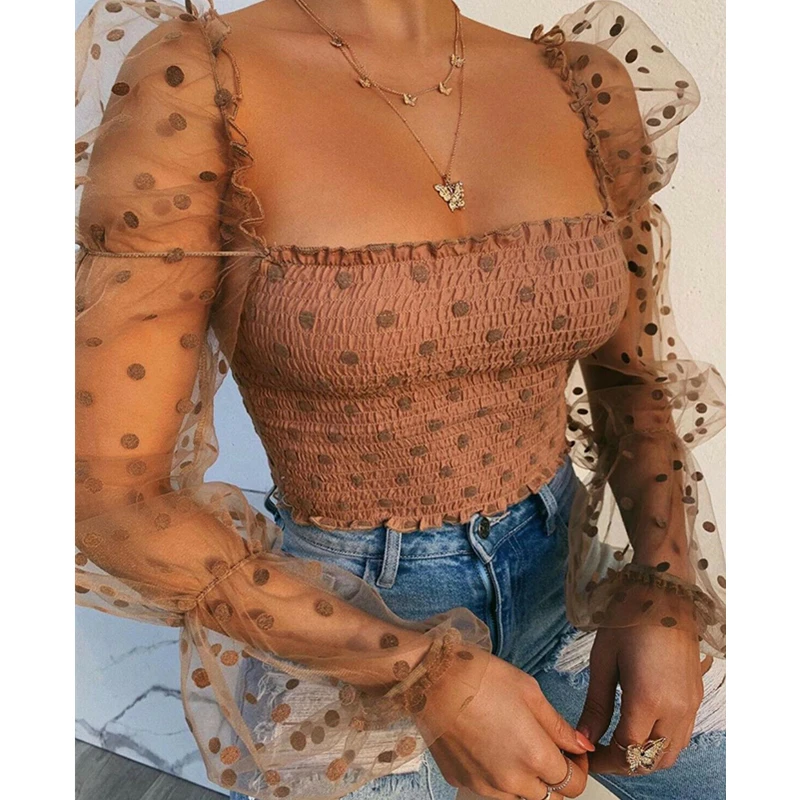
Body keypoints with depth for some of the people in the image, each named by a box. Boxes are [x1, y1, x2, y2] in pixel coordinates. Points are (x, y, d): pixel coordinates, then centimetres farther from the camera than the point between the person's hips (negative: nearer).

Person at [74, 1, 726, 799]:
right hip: (345, 629, -3)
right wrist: (428, 676, -20)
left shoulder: (590, 87, -4)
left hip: (571, 578, 4)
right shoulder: (193, 87, -17)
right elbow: (104, 494, -17)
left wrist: (665, 586, -11)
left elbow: (630, 371, 6)